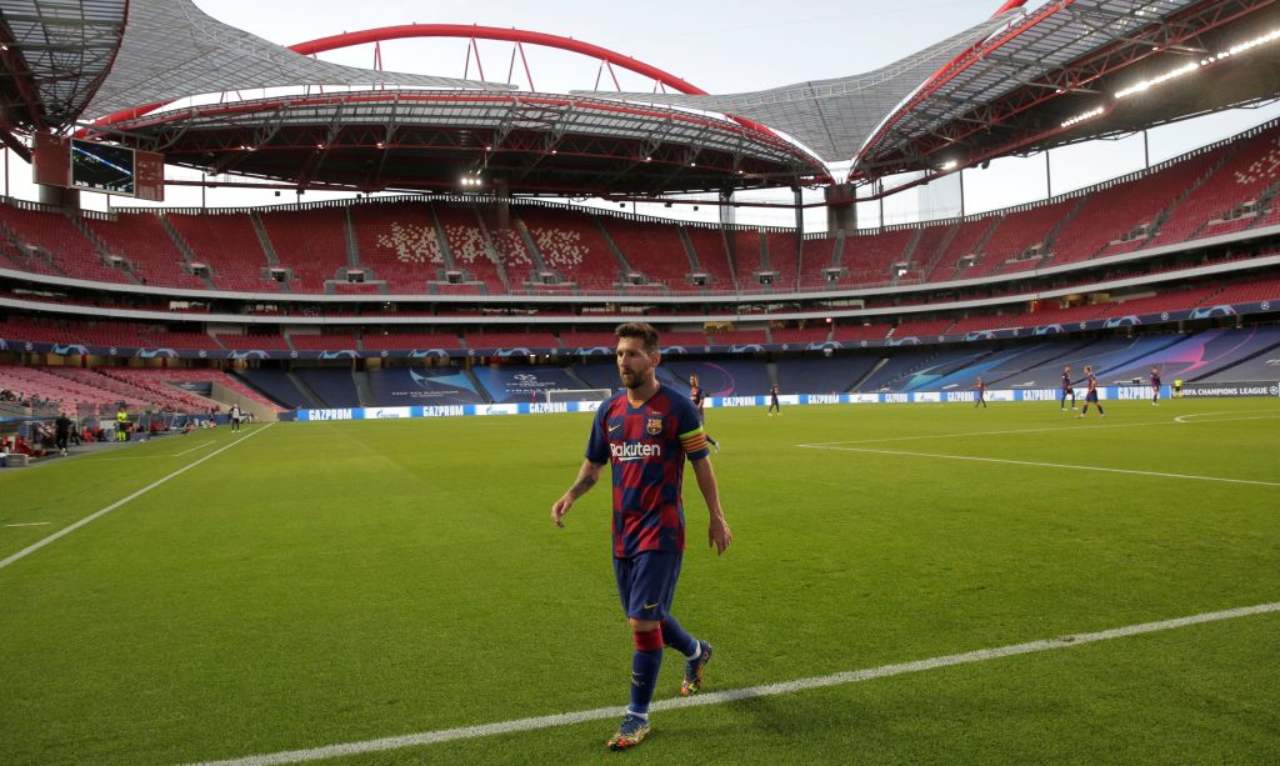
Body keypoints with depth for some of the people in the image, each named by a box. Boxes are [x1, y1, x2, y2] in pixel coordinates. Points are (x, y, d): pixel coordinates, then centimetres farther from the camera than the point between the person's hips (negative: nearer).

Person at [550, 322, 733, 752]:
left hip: (660, 532, -6)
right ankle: (696, 653, 47)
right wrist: (570, 495, -5)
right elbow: (593, 466, 13)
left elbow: (702, 465, -3)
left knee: (643, 622, -7)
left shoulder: (676, 407, -10)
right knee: (647, 617, 16)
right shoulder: (609, 410, 6)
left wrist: (717, 518, -2)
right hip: (623, 533, 6)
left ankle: (638, 716, 11)